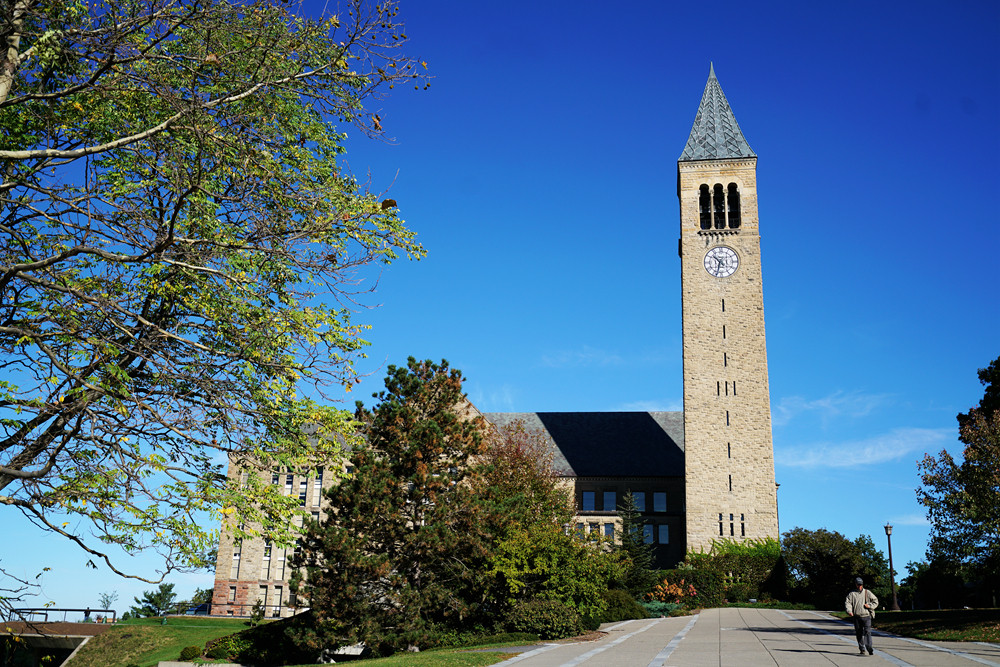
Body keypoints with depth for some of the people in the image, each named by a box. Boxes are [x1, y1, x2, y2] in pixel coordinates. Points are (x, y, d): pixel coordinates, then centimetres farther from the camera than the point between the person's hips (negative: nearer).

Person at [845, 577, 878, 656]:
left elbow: (875, 601, 12)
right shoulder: (851, 594, 8)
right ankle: (862, 649, 15)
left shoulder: (867, 592, 9)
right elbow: (847, 603, 1)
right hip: (856, 617, 1)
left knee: (867, 632, -14)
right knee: (859, 633, 5)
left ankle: (869, 648, -17)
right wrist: (849, 611, -17)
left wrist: (869, 605, -6)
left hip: (866, 616, -1)